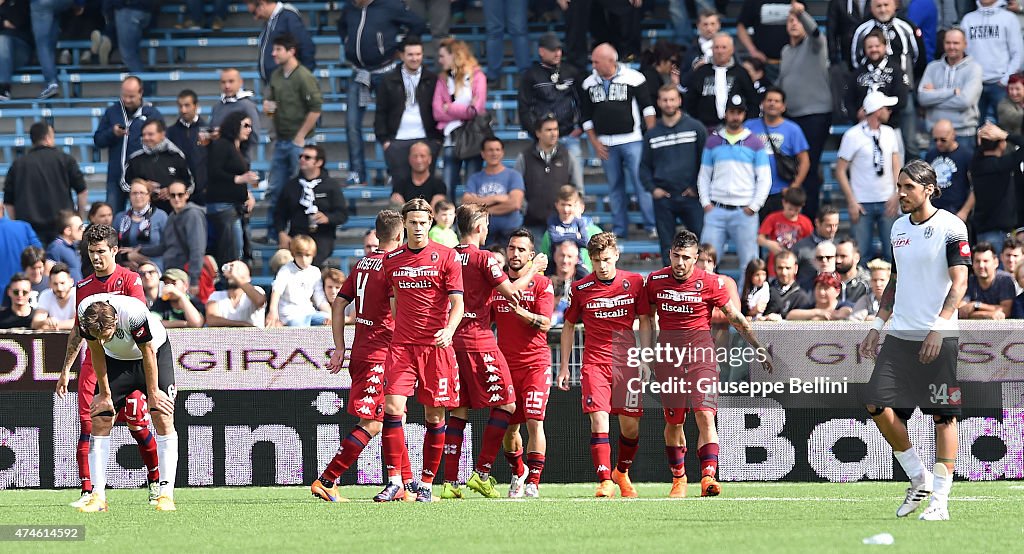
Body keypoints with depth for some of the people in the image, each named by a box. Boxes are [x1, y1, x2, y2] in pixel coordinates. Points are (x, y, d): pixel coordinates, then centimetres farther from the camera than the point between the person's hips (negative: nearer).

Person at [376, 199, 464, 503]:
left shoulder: (446, 257, -1)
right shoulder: (391, 260, 9)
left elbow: (457, 303, -6)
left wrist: (448, 330, -22)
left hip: (437, 346, -2)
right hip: (401, 345, 2)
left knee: (434, 415, 2)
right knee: (393, 408, -13)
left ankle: (427, 484, 11)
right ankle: (395, 482, -10)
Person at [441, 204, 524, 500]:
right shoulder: (484, 258, -9)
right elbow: (511, 292, -9)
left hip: (451, 341, 6)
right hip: (478, 340, -6)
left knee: (458, 412, 8)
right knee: (505, 405, 3)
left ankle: (450, 482, 3)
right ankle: (482, 473, -4)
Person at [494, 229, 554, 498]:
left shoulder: (542, 283, 0)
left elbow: (545, 324, -10)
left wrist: (521, 312, -26)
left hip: (535, 362, -3)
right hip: (505, 362, 3)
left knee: (534, 422, -13)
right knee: (508, 427, 6)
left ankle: (533, 482, -11)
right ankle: (518, 473, 29)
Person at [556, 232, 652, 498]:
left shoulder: (635, 283, 0)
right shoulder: (580, 288, 0)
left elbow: (644, 322, 7)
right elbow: (568, 326, 11)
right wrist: (564, 366, 8)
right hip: (595, 363, -1)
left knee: (630, 424, 4)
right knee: (599, 419, -16)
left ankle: (622, 472, 30)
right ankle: (605, 481, -19)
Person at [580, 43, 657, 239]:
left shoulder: (633, 78, -4)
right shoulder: (588, 84, 8)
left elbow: (647, 108, 0)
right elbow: (586, 117, 13)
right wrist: (595, 142, 5)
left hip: (632, 140, -4)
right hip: (605, 144, 4)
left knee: (641, 182, -8)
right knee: (615, 186, 8)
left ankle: (651, 226, -3)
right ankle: (619, 228, 13)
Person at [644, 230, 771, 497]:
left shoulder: (710, 283, -5)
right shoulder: (655, 281, 3)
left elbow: (736, 318, 4)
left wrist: (759, 348, 4)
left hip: (701, 354, -2)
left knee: (705, 416, -16)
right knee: (673, 422, 5)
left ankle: (708, 476, -21)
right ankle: (678, 479, 18)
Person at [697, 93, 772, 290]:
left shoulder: (755, 143, 5)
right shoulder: (713, 142, 11)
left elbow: (764, 179, 3)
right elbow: (704, 176, 14)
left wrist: (753, 207, -6)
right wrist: (706, 203, 1)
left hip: (744, 212, -2)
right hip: (716, 210, 2)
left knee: (749, 263, -4)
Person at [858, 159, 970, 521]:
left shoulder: (950, 227, -7)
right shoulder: (899, 227, 14)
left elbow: (959, 282, -12)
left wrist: (939, 328, -21)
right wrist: (877, 326, 17)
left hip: (938, 338, -7)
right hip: (899, 335, 7)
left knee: (943, 416, -3)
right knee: (878, 405, -3)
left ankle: (940, 501, -1)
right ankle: (919, 480, 12)